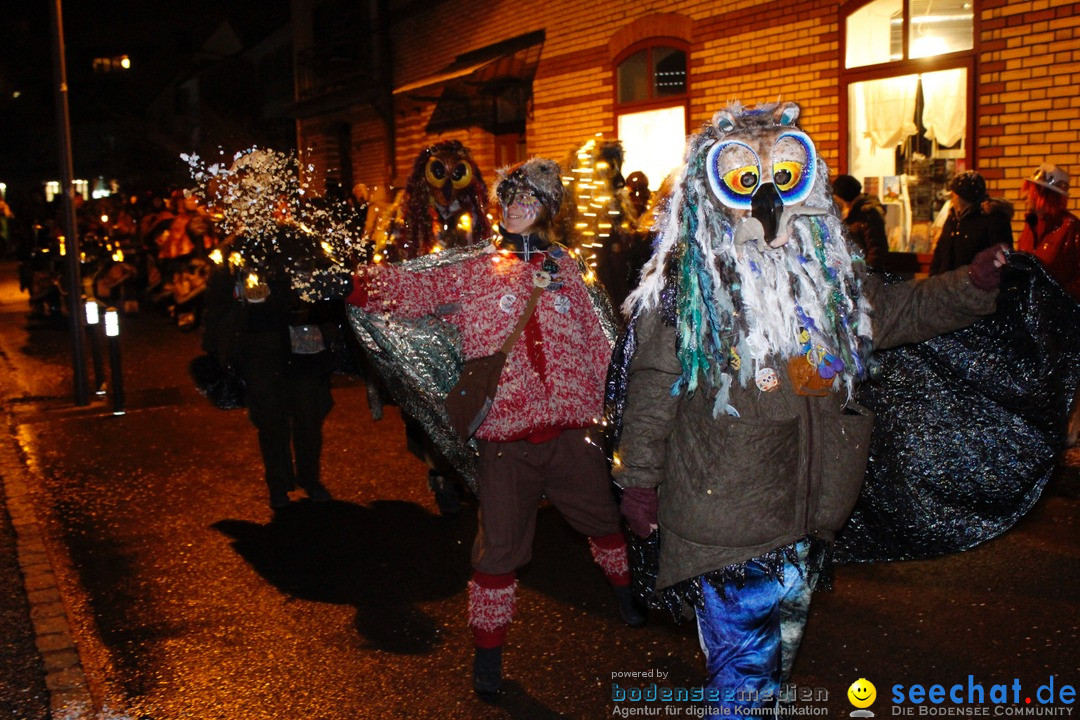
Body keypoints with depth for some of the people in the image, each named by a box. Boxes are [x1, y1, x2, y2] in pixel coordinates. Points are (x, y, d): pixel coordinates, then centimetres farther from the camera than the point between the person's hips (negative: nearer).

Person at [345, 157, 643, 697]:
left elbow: (597, 342, 10)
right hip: (504, 438, -2)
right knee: (499, 547, 3)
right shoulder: (472, 273, 0)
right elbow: (408, 289, -10)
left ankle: (626, 592, 48)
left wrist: (613, 405, 7)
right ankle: (487, 650, 22)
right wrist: (344, 278, -23)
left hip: (569, 430, 3)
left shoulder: (566, 269, 8)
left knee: (604, 518, 19)